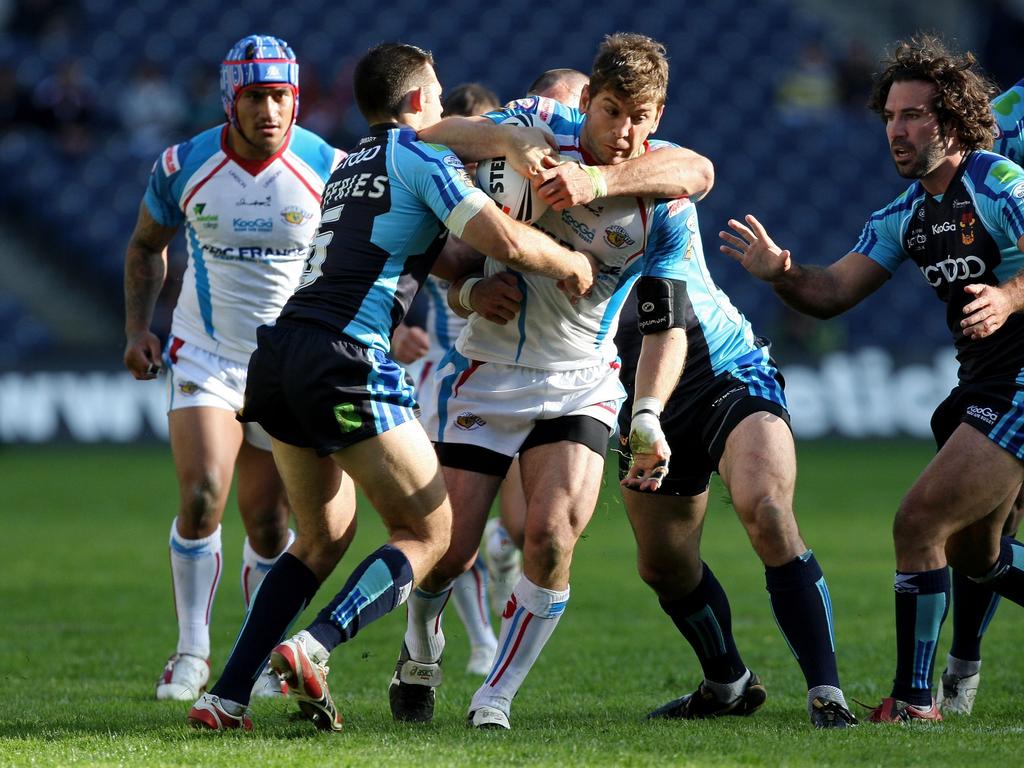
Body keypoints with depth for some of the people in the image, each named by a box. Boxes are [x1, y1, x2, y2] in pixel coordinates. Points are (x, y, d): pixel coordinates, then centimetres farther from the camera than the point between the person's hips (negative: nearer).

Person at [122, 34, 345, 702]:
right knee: (202, 497, -16)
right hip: (205, 356, 0)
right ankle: (192, 653, -4)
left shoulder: (326, 169, -12)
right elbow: (147, 245, 10)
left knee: (269, 522, 3)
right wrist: (137, 328, -1)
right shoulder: (183, 167, -8)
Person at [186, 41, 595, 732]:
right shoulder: (421, 156, 1)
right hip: (346, 361, -8)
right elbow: (504, 239, -10)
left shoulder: (349, 167, 26)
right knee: (429, 533, 2)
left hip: (278, 356, 8)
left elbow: (439, 255, 32)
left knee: (324, 535, 20)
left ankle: (227, 695, 9)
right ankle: (313, 649, -20)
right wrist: (569, 263, 6)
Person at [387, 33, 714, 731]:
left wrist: (649, 419, -26)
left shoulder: (664, 203, -8)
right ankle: (420, 660, 33)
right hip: (487, 371, 0)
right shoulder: (541, 129, -10)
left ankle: (496, 699, -2)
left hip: (580, 384, 0)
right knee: (450, 548, 0)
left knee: (552, 533, -19)